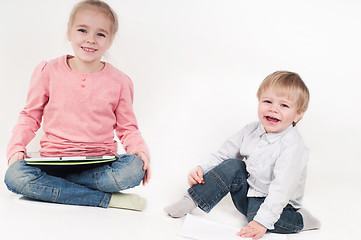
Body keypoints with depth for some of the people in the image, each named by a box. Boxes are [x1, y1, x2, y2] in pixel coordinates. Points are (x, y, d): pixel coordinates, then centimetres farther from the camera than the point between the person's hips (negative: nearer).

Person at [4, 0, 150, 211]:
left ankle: (50, 186, -19)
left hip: (100, 164, 0)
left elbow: (127, 128, 12)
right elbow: (30, 116, 12)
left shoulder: (119, 81, 5)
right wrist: (16, 147, -6)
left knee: (134, 168, -32)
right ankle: (107, 199, -24)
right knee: (14, 175, -30)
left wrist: (140, 149, -10)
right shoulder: (49, 72, 4)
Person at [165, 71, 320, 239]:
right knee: (232, 166, -14)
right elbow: (225, 153, 7)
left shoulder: (293, 145, -25)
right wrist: (203, 169, -9)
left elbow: (282, 188, -31)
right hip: (247, 193, 6)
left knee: (256, 214, -34)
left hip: (278, 204, -6)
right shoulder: (251, 131, -3)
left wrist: (262, 221, -36)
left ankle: (300, 219, -9)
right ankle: (190, 201, -10)